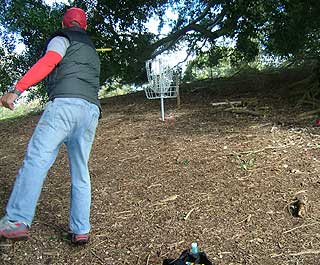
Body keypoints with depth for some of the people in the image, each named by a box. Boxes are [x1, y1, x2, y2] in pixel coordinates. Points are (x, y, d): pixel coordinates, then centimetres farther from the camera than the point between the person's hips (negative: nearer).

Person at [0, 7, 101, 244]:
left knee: (36, 159, -9)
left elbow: (46, 63, -6)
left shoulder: (62, 39, 14)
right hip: (92, 110, 6)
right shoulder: (92, 50, 35)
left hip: (65, 103, -6)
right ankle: (81, 230, 7)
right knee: (80, 173, 6)